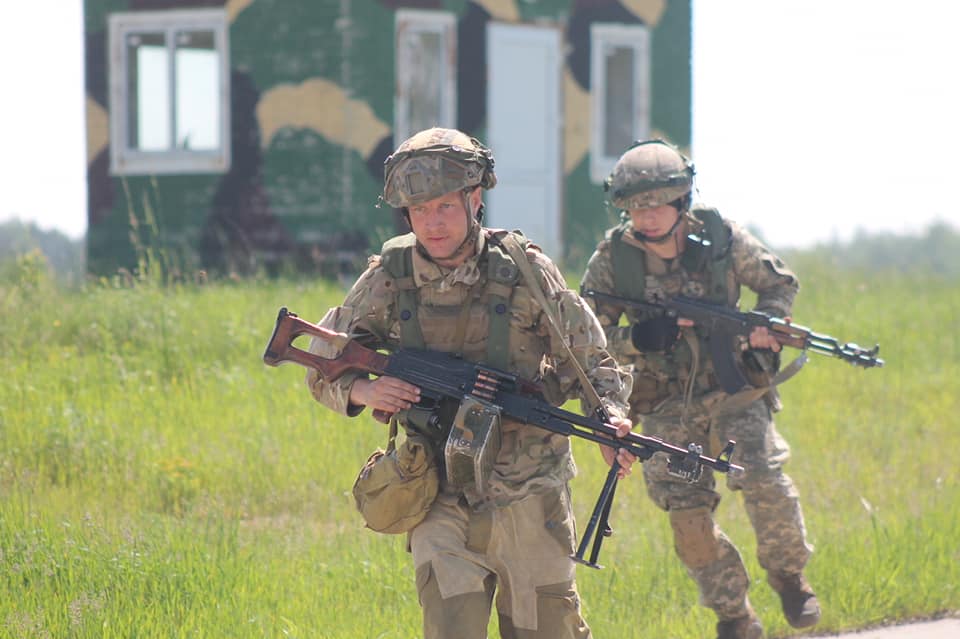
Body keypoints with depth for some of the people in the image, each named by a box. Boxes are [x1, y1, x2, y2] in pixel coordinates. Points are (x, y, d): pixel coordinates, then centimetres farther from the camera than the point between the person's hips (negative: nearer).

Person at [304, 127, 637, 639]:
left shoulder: (525, 272, -5)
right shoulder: (387, 280, -1)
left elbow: (592, 362, 1)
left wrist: (610, 422, -19)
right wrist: (363, 392, -14)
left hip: (528, 497, -1)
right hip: (440, 501, 1)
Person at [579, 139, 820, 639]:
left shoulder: (721, 239, -8)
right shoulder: (612, 258, -8)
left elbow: (780, 283, 8)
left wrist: (768, 325, -12)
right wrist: (637, 340, -24)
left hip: (734, 391, -1)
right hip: (667, 407, 1)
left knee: (764, 480, -20)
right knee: (688, 519, -5)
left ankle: (788, 575, 5)